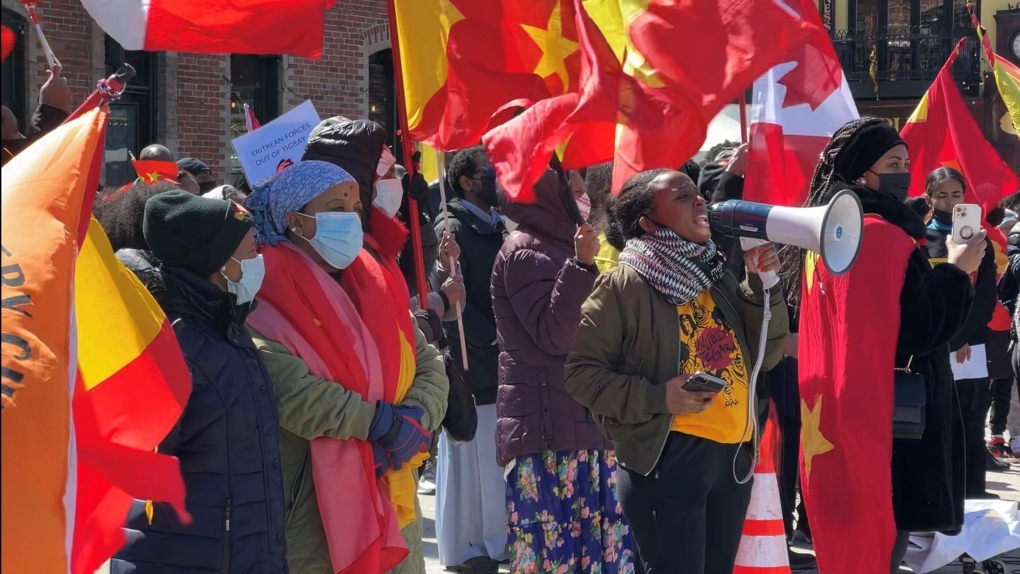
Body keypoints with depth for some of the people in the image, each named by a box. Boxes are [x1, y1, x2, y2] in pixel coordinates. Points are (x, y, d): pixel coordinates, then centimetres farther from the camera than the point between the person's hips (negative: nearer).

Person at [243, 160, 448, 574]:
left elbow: (429, 367, 8)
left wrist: (414, 423, -12)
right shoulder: (268, 299, -11)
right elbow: (290, 391, -24)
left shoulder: (372, 287, 11)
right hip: (312, 509, -6)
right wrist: (382, 423, -19)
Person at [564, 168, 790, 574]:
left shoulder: (717, 277, 13)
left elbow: (765, 355, 12)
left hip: (733, 454, 7)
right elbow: (580, 369, -10)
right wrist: (656, 397, -19)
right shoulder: (625, 285, -7)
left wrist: (763, 284, 0)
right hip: (668, 457, -7)